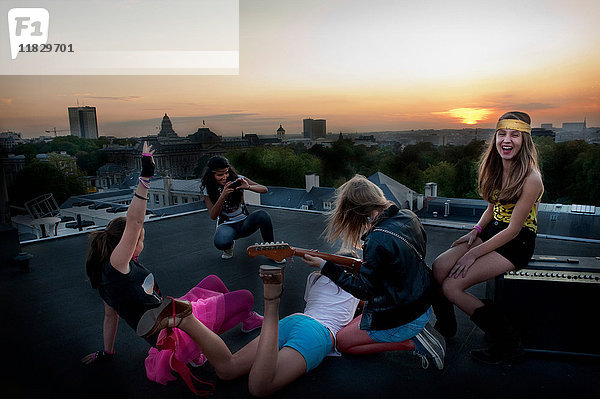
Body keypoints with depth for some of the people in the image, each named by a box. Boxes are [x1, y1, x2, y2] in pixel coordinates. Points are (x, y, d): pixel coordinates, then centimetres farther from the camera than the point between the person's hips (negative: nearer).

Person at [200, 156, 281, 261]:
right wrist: (223, 196, -32)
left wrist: (248, 187, -29)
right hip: (226, 225, -1)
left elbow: (264, 189, -9)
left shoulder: (237, 179, -6)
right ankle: (229, 244, 3)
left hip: (244, 222, 1)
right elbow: (213, 216, -17)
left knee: (262, 215, -32)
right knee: (220, 243, -37)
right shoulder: (208, 189, -7)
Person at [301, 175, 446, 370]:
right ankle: (418, 331, 11)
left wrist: (325, 266, -14)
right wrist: (367, 264, 12)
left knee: (343, 341, 12)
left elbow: (364, 290, -19)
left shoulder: (379, 240, -31)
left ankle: (412, 340, -1)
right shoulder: (408, 216, -5)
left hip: (402, 320, -9)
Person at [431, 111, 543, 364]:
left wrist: (474, 253, -17)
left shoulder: (530, 178, -19)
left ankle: (508, 345, -1)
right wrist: (476, 230, -1)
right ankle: (445, 328, 10)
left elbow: (513, 230, -19)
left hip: (517, 244, -7)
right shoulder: (496, 168, 5)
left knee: (452, 286, -19)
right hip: (492, 231, 7)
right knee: (438, 268, -14)